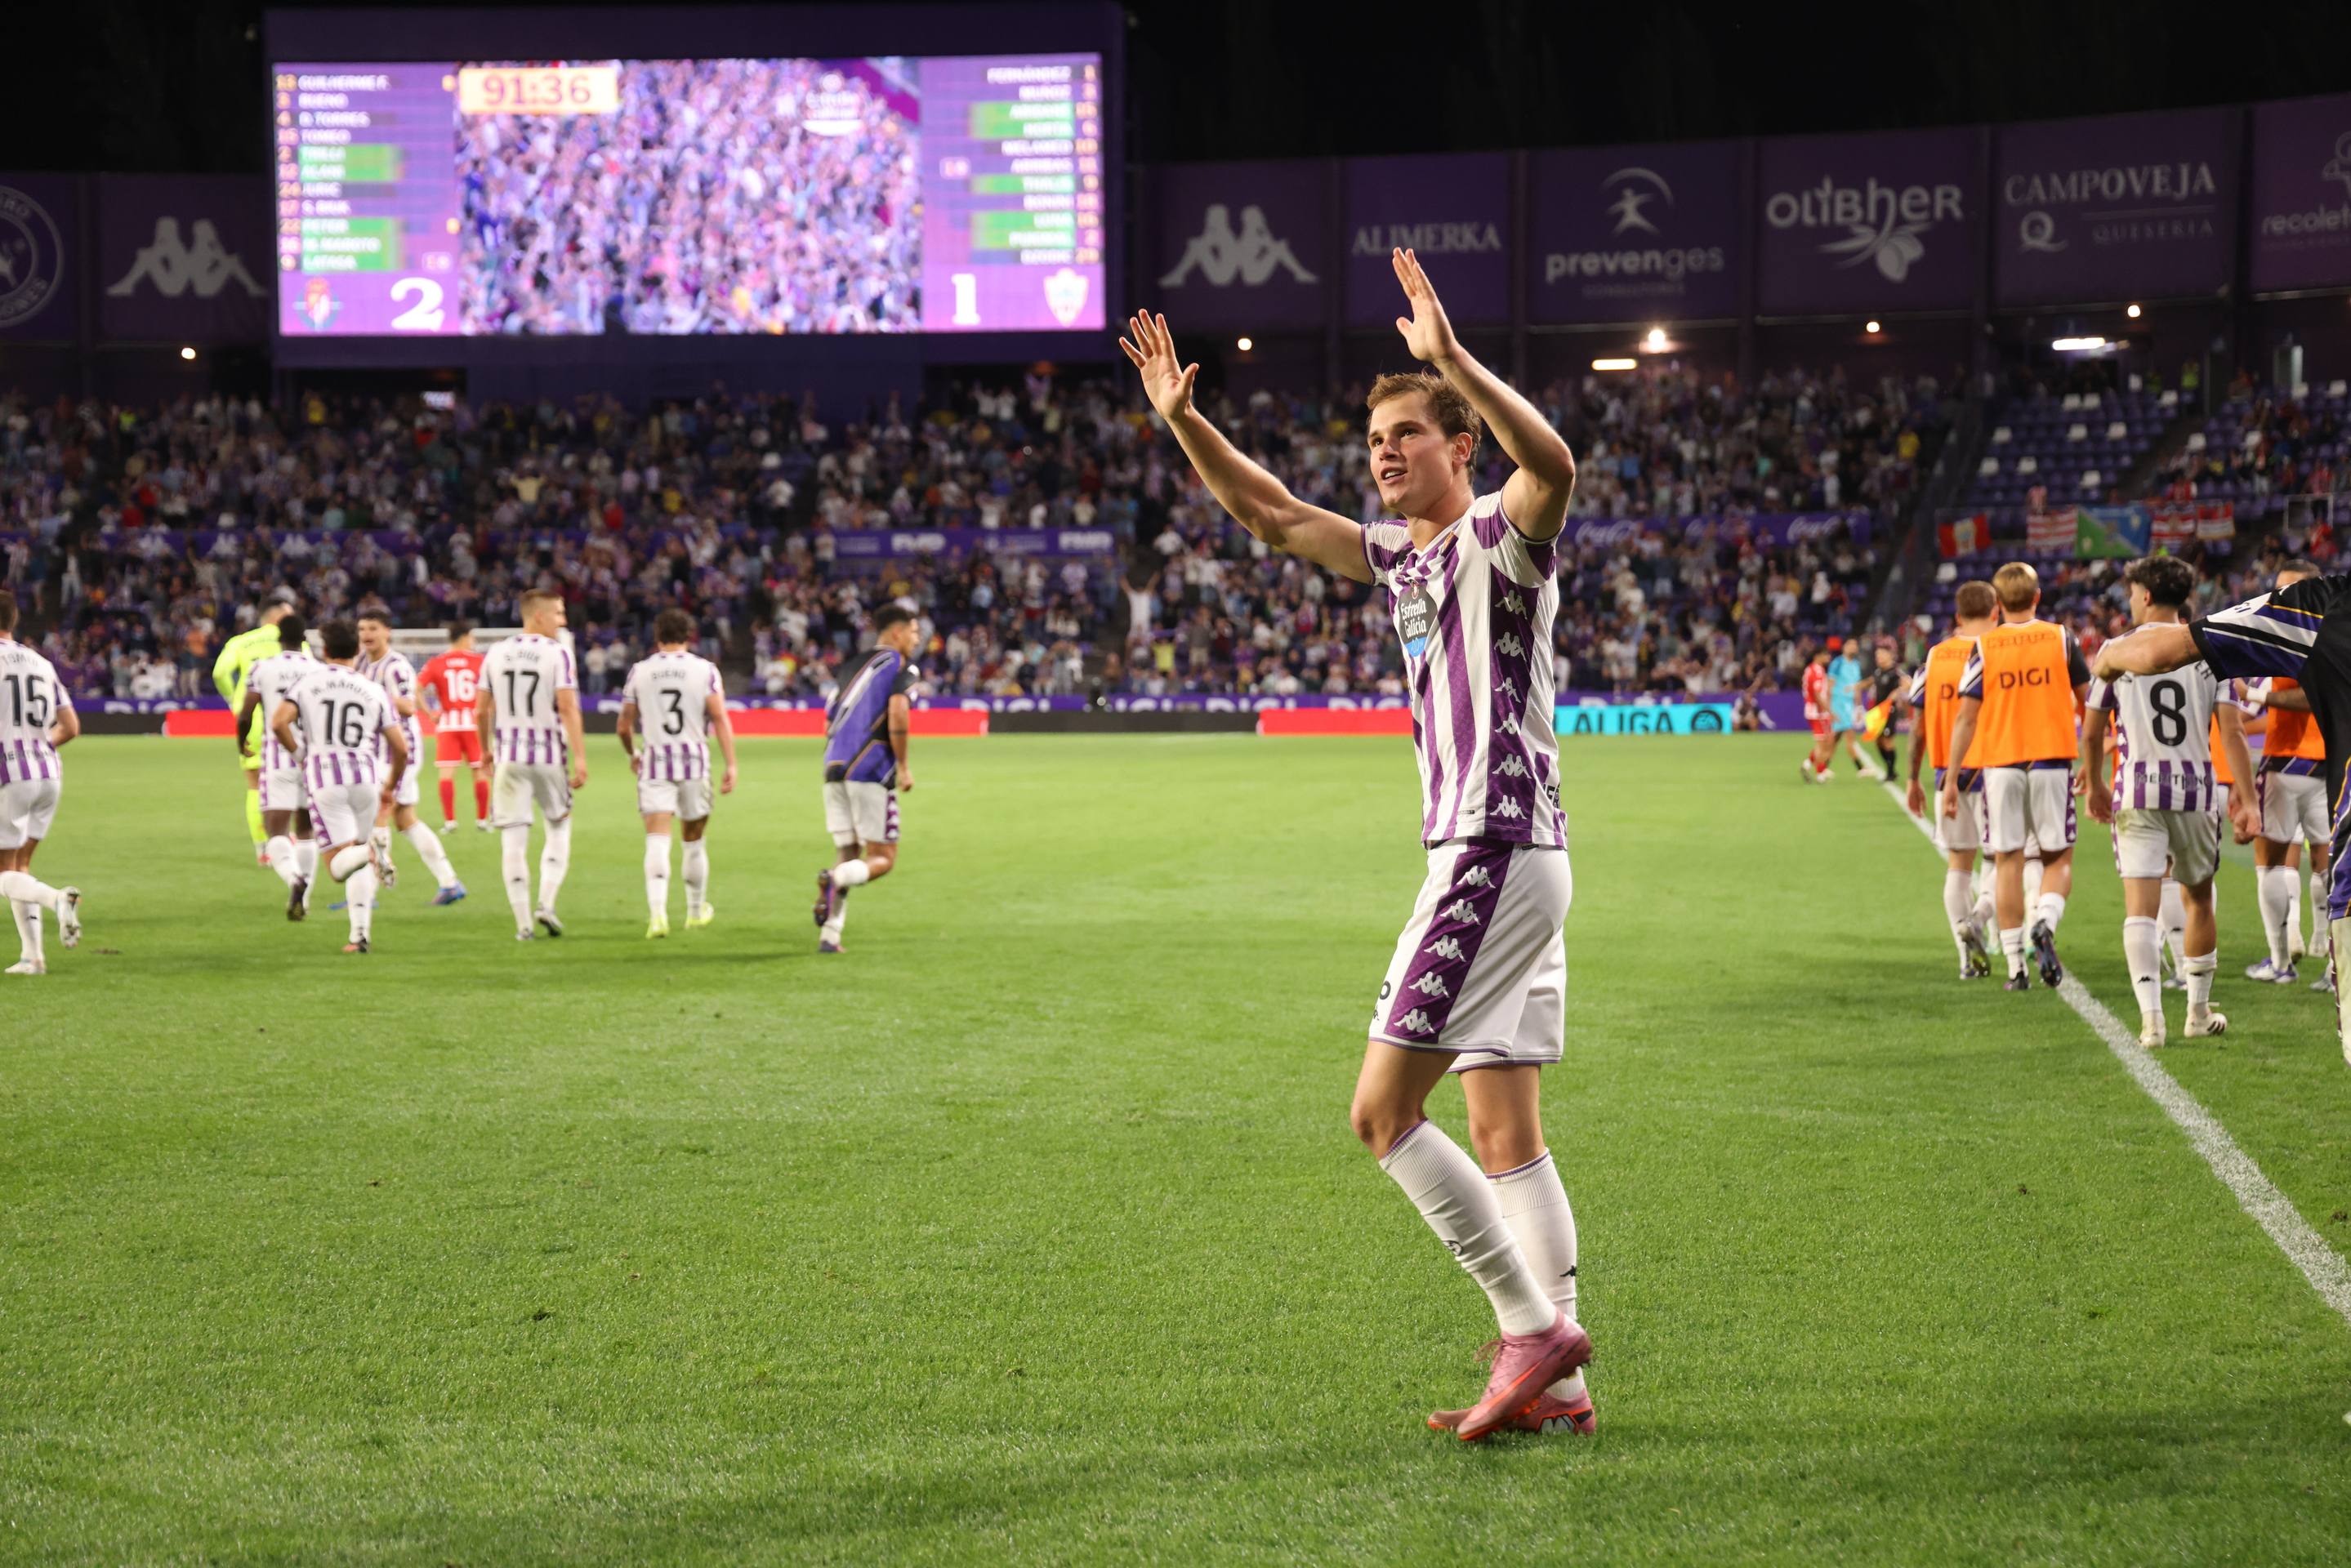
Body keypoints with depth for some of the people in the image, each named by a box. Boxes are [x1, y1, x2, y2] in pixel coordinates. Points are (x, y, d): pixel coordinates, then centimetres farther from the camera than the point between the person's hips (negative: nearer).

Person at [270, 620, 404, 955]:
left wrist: (299, 753, 9)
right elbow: (401, 748, 6)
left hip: (323, 777, -2)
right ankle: (360, 933, 5)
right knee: (361, 867, 15)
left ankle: (366, 853, -37)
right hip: (365, 776, 2)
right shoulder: (374, 691, 9)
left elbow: (278, 722, -9)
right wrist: (390, 787, 23)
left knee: (339, 866, -4)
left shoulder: (308, 682, 6)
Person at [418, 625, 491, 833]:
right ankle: (482, 820, 11)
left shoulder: (436, 663, 3)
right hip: (473, 722, 0)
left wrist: (430, 712, -3)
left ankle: (449, 820, -5)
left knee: (447, 773, 1)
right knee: (479, 772, 8)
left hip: (446, 723, 0)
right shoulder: (479, 661, 0)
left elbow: (417, 688, -8)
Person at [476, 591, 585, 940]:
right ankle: (546, 904, -1)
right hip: (549, 754, -3)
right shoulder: (557, 654, -7)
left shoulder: (496, 654, 6)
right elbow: (568, 708, -14)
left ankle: (523, 923, 1)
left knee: (514, 841, 3)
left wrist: (487, 749, 24)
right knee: (559, 829, 15)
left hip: (508, 757, 3)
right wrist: (580, 758, -14)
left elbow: (481, 711, 9)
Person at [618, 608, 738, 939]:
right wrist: (731, 765, -8)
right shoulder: (704, 669, 1)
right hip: (695, 762, 0)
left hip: (654, 762, 0)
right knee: (694, 841, 16)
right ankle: (697, 910, 31)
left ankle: (658, 912, -26)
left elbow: (625, 727, 8)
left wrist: (632, 754, 28)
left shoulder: (640, 671, 4)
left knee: (657, 840, -8)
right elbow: (720, 719, -8)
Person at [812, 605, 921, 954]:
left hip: (835, 768, 7)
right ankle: (835, 879, -30)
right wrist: (903, 766, -11)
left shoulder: (856, 666, 21)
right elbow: (897, 711, -19)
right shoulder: (903, 667, -1)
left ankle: (829, 935, -3)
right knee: (883, 859, 1)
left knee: (848, 856, 14)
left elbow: (829, 725, 20)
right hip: (871, 771, -7)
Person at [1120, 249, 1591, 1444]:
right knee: (1504, 1132, 6)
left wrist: (1452, 361, -39)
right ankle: (1554, 1381, 7)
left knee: (1384, 1111, -10)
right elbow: (1273, 514, 27)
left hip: (1496, 853, -10)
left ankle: (1533, 1324, -7)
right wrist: (1182, 420, 17)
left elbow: (1553, 464, -30)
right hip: (1482, 856, 10)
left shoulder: (1499, 537, -7)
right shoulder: (1402, 557, 19)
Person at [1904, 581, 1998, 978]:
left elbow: (1918, 726, 6)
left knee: (1958, 864, 10)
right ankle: (1976, 919, -18)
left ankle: (1968, 959, 6)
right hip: (1990, 772, -4)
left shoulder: (1934, 657, 5)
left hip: (1947, 775, 4)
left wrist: (1913, 780, 13)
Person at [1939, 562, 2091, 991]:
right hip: (2052, 762, 0)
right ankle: (2045, 923, -20)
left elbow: (1966, 718, -3)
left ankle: (2015, 966, 6)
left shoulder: (1984, 647, 0)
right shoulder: (2060, 638, 1)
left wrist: (1951, 779, 2)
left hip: (2000, 764, 0)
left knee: (2008, 862, 5)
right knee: (2058, 859, 9)